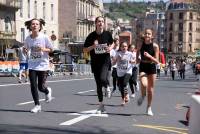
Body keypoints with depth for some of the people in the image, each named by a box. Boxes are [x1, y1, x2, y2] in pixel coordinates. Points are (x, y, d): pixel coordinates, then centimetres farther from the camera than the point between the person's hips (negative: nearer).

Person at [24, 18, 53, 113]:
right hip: (32, 65, 3)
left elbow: (51, 49, 0)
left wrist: (44, 49, -20)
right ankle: (37, 105, 11)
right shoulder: (28, 39, -1)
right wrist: (25, 51, -9)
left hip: (43, 65, -2)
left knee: (41, 87, 0)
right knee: (33, 86, -4)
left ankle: (47, 91, 37)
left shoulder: (44, 37, -9)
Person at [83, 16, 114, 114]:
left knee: (103, 79, -26)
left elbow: (112, 43, 18)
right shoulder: (91, 36, -4)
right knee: (98, 85, 7)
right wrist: (93, 46, -17)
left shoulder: (107, 34, -1)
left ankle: (107, 88, 12)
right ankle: (101, 105, 20)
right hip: (95, 63, 1)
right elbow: (85, 50, 0)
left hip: (105, 61, -1)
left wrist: (110, 48, -4)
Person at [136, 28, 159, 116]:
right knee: (144, 84, -25)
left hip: (152, 67, 0)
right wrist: (138, 59, 2)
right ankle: (142, 96, 9)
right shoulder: (141, 45, -4)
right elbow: (137, 53, 19)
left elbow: (157, 61, -13)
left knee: (150, 89, 7)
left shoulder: (155, 46, -10)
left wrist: (149, 56, -28)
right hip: (143, 67, 0)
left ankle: (149, 108, 24)